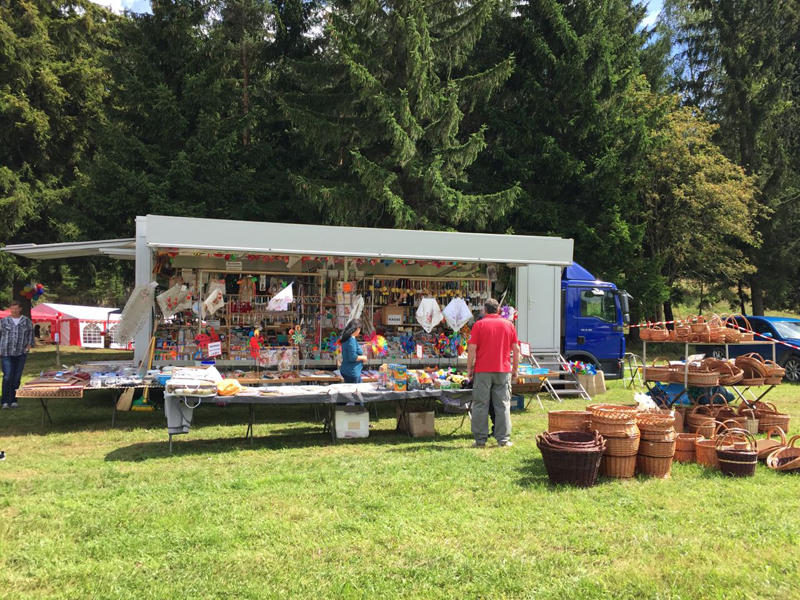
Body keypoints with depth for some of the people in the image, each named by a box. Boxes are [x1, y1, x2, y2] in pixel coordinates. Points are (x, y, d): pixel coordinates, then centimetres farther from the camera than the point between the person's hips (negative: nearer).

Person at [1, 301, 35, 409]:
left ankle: (14, 400, 13)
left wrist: (29, 345, -2)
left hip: (21, 353, 1)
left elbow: (31, 334, 13)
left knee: (17, 377, 5)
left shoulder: (27, 321, 9)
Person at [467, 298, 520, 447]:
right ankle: (503, 439, 7)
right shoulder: (509, 325, 7)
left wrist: (469, 368, 2)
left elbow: (472, 349, -6)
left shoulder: (479, 325, -1)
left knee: (480, 405, 4)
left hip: (483, 370, -2)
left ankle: (480, 439, 4)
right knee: (503, 405, 7)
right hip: (503, 371, 2)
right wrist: (515, 369, 14)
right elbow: (516, 349, 6)